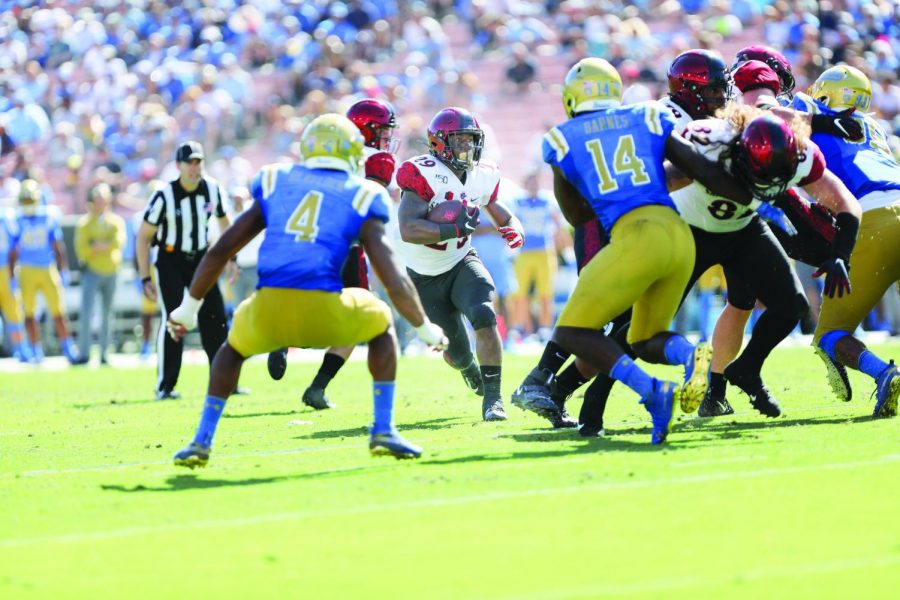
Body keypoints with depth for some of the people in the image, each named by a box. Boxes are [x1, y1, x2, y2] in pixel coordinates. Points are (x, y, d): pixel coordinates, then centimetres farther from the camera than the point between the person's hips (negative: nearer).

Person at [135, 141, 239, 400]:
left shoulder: (213, 189, -8)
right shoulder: (164, 197, -20)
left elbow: (223, 222, 13)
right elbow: (143, 237, -12)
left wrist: (230, 257, 8)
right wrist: (145, 279, -14)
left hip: (200, 258, 4)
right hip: (170, 260, -4)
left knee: (215, 318, -1)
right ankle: (165, 386, -7)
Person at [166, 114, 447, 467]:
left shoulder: (275, 187, 20)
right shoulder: (361, 199, 12)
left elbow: (219, 251, 22)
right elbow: (394, 281, 7)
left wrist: (189, 307, 33)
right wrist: (425, 328, 23)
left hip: (269, 312, 2)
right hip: (324, 313, -2)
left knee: (235, 346, 36)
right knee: (380, 324, 29)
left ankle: (202, 441, 23)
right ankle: (384, 431, 20)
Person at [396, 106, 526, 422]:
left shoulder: (482, 178, -5)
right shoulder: (423, 175, -24)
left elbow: (506, 218, 9)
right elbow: (408, 230, -35)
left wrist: (514, 232, -15)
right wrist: (455, 229, -44)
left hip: (461, 263, 3)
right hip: (425, 278, -3)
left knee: (484, 317, -27)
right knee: (457, 353, 3)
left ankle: (492, 399, -19)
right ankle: (469, 368, 44)